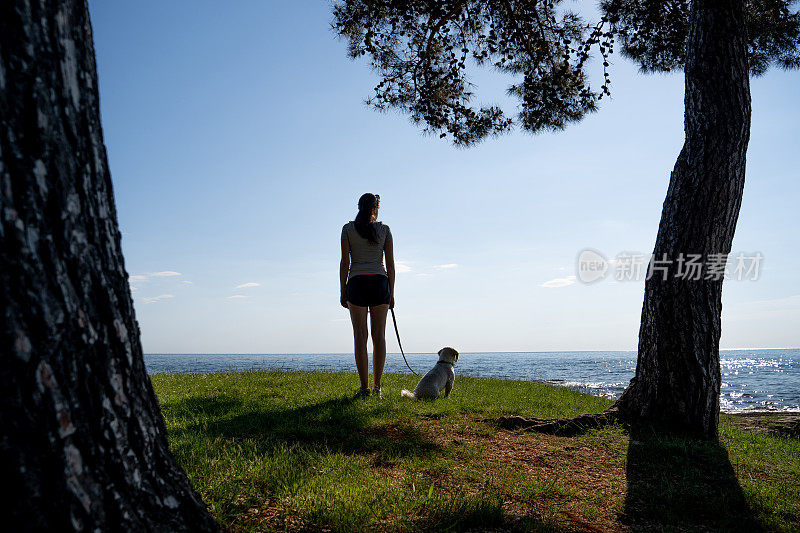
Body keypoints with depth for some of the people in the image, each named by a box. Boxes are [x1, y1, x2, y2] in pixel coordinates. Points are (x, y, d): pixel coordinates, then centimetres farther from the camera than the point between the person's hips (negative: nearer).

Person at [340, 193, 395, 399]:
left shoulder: (348, 229, 3)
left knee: (360, 336, 0)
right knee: (379, 335, 5)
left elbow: (345, 262, -2)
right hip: (379, 283, 1)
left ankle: (364, 387, -2)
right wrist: (391, 293, 8)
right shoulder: (384, 230, 5)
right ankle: (377, 386, 5)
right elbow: (390, 264, 3)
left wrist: (343, 291, 4)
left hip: (357, 283, -1)